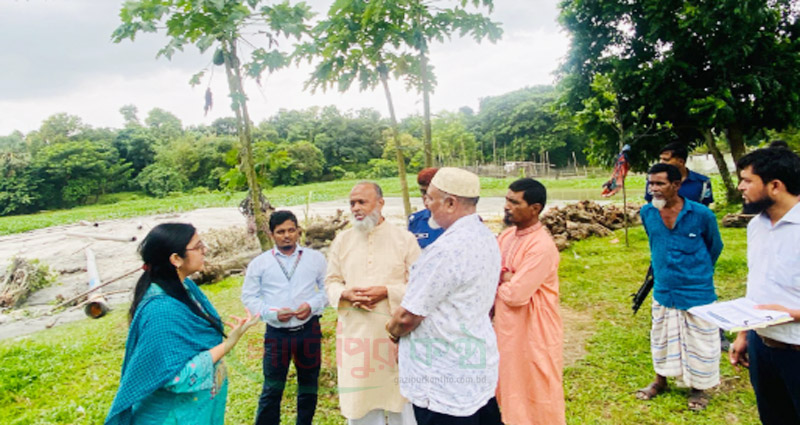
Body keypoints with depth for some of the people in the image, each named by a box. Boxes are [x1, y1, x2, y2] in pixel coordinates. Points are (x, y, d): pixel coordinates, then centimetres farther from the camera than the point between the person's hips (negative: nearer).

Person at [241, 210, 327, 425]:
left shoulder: (316, 258, 1)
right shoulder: (259, 263, 0)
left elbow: (328, 288, 4)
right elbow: (249, 296, 2)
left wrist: (312, 305, -14)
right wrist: (272, 313, -13)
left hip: (309, 330, 1)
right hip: (276, 332, -1)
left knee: (308, 385, 15)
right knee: (272, 389, 6)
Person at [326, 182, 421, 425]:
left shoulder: (404, 238, -1)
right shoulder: (342, 241, 7)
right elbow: (331, 282, 10)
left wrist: (387, 292, -17)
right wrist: (346, 294, -11)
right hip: (355, 330, 2)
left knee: (399, 393, 6)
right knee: (359, 396, 11)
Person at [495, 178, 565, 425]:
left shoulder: (542, 246, -24)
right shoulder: (507, 236, 2)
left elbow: (515, 294, -26)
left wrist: (498, 282, -7)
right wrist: (505, 279, -9)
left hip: (534, 332, -8)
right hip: (508, 328, 8)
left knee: (537, 393, 10)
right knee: (512, 389, 23)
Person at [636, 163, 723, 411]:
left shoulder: (701, 214, -16)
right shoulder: (647, 213, -5)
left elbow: (715, 246, 3)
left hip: (697, 291, -3)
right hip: (663, 290, 4)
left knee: (699, 341, 9)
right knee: (661, 337, 17)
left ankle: (698, 388, 31)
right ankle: (660, 381, 37)